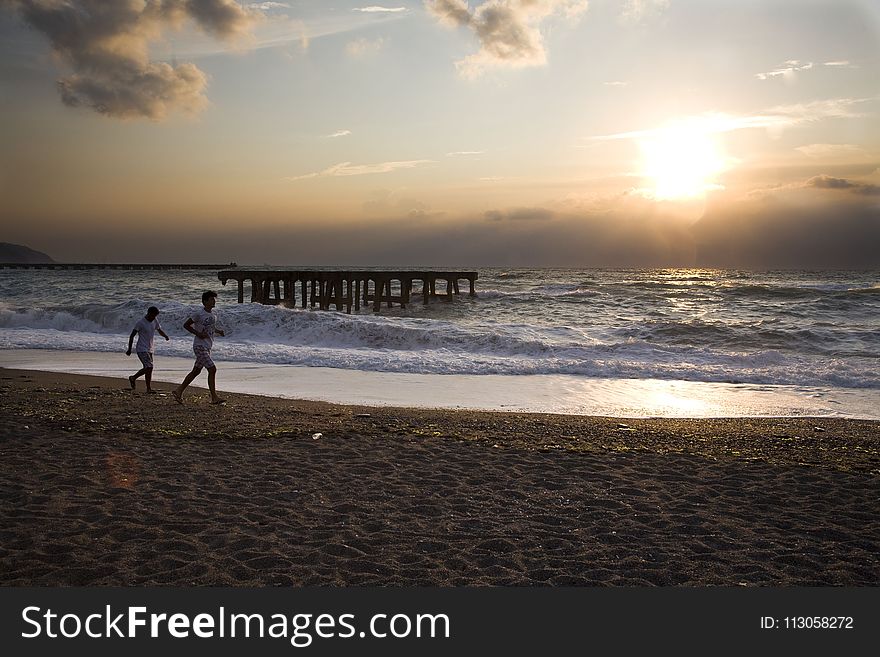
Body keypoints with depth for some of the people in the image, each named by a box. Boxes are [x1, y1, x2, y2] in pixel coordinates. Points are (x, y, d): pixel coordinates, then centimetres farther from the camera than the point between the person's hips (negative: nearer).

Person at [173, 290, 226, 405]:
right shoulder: (199, 313, -12)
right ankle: (214, 397, -11)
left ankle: (179, 391, 26)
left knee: (196, 371, 14)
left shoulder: (213, 315, 11)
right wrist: (198, 334, -15)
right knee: (212, 369, -14)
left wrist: (219, 331, 7)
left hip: (207, 347, 9)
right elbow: (186, 325, -6)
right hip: (199, 346, -9)